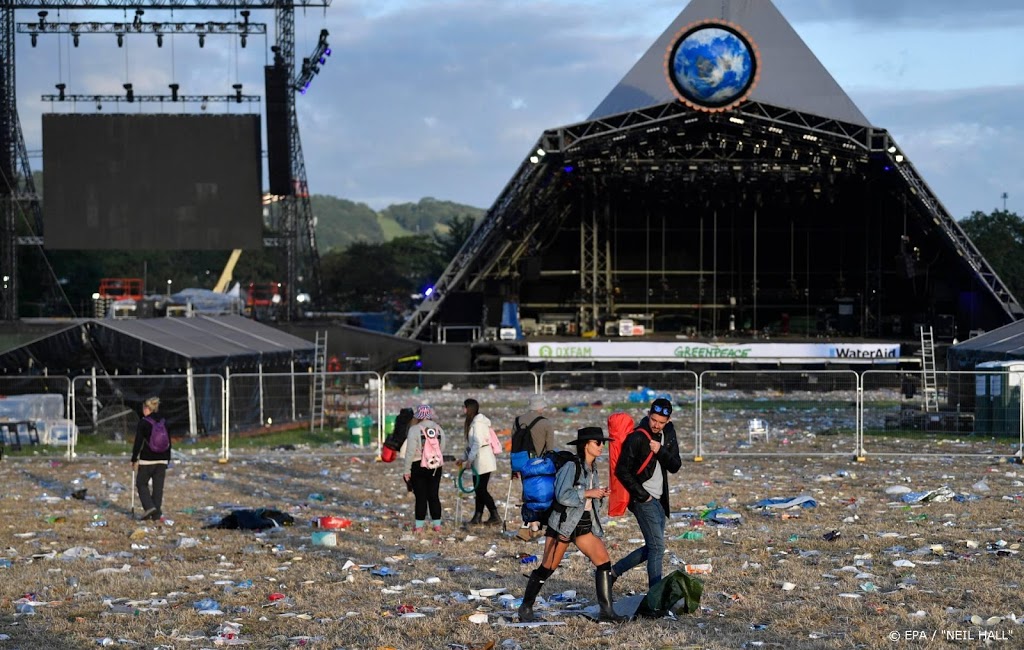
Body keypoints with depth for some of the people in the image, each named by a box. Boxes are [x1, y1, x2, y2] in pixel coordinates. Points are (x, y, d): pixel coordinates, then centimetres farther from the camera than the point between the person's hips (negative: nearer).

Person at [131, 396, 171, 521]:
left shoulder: (143, 423, -8)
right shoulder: (163, 423, 8)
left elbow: (138, 442, -9)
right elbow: (168, 443, 12)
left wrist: (134, 460, -1)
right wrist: (167, 461, 19)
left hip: (147, 459, -4)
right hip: (162, 459, 4)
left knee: (141, 483, 11)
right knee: (158, 487, 7)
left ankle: (149, 507, -7)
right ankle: (156, 514, 7)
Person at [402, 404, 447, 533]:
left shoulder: (414, 429, -10)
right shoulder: (439, 429, 5)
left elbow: (410, 452, -11)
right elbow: (442, 449, 8)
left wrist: (407, 470, -6)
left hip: (419, 466, -4)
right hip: (436, 467, 4)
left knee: (420, 497, 0)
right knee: (434, 496, 9)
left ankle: (419, 525, 2)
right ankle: (437, 524, 10)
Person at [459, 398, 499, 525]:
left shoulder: (478, 422, -15)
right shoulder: (473, 422, 15)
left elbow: (477, 443, -21)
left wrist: (469, 459, -18)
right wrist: (464, 458, 19)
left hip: (483, 461, -9)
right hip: (479, 462, 9)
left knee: (481, 490, -7)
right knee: (479, 490, 11)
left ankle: (495, 516, -5)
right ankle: (477, 517, 14)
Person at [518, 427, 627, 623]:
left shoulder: (592, 470, 14)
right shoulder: (571, 466, -12)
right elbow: (562, 496, -22)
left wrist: (600, 496, 2)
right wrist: (587, 493, -19)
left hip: (585, 524, 8)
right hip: (563, 522, -8)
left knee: (604, 562, -4)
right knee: (547, 568, -2)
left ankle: (607, 610, 0)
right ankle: (526, 608, 11)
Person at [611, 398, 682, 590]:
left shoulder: (668, 435, 6)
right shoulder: (636, 438, -15)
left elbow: (675, 466, 0)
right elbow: (621, 471, -14)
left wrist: (660, 451, -18)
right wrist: (642, 495, -12)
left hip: (659, 500, 8)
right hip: (643, 500, -8)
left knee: (652, 547, 12)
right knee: (657, 547, -12)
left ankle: (614, 571, 25)